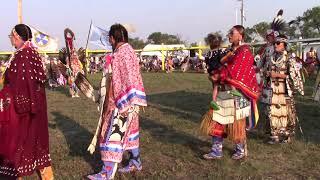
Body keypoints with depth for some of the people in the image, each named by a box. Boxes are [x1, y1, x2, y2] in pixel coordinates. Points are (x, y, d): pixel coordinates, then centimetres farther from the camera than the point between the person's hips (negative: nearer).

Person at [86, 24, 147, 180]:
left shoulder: (123, 53, -18)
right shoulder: (124, 51, 11)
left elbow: (129, 79, -23)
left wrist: (126, 104, -23)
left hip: (122, 103, -10)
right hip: (120, 101, 10)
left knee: (114, 134, -5)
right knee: (129, 131, 17)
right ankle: (135, 162, 30)